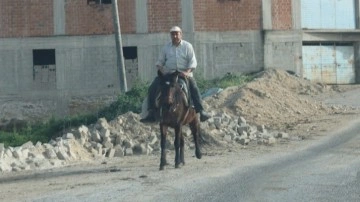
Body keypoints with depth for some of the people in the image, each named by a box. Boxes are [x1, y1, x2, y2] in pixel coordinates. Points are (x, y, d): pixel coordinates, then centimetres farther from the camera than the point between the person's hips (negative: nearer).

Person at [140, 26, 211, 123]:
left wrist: (187, 72, -20)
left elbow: (193, 62, -3)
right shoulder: (166, 47, 10)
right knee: (153, 88, -16)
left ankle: (201, 111, -25)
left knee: (194, 88, -27)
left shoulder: (187, 46, 3)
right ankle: (151, 113, -15)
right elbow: (160, 62, 15)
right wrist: (161, 70, -7)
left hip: (184, 74, -2)